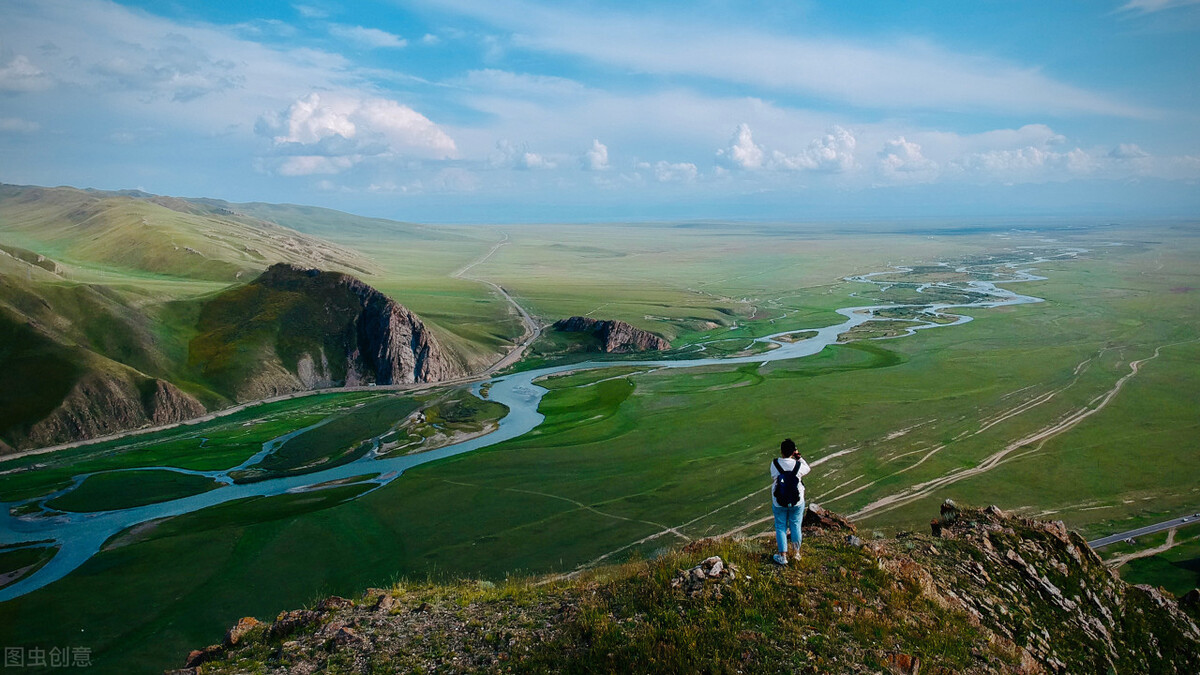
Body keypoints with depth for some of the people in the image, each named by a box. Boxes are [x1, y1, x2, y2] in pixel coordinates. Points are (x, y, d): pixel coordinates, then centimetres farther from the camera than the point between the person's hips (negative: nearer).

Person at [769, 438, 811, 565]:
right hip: (797, 502, 1)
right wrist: (799, 457, 5)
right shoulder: (798, 465, -18)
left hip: (779, 503, 0)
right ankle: (797, 552, 36)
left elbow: (773, 479, -8)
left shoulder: (774, 464, -18)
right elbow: (808, 469, 4)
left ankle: (783, 556, 20)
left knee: (781, 527, 15)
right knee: (795, 525, 20)